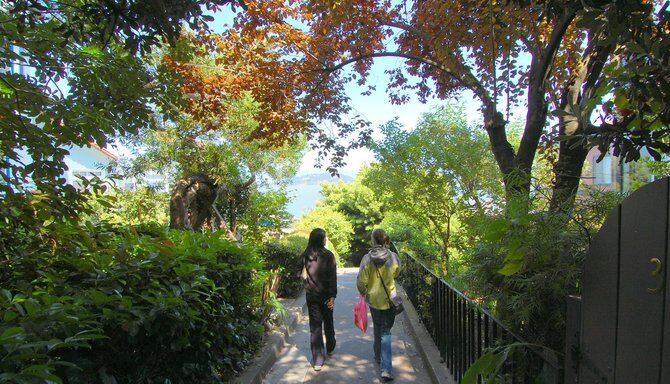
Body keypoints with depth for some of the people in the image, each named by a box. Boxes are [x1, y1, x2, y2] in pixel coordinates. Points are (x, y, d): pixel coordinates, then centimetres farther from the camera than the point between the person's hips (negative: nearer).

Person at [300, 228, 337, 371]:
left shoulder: (306, 256, -3)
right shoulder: (328, 255, -13)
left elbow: (303, 275, 3)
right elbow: (332, 277, -13)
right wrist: (333, 296, -9)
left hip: (311, 295, 2)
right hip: (325, 294, -2)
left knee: (314, 325, 6)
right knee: (328, 322, 20)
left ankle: (317, 360, 6)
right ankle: (330, 348, 42)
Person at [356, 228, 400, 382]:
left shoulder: (367, 258, -15)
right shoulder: (393, 257, -11)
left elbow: (361, 281, -10)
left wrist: (363, 292, 10)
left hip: (373, 299, 0)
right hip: (390, 299, 0)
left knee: (378, 328, 22)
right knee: (385, 331, 7)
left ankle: (379, 357, 40)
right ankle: (386, 368, 0)